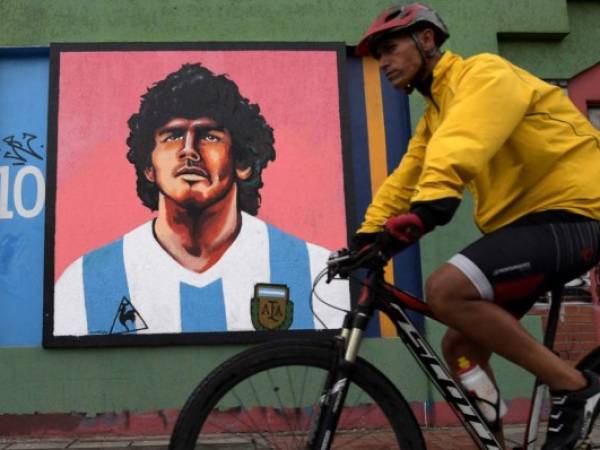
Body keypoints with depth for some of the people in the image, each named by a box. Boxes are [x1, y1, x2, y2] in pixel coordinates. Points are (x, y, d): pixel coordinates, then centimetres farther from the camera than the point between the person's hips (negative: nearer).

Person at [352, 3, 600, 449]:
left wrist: (427, 207, -44)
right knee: (460, 347, 7)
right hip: (521, 222, 9)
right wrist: (367, 236, -1)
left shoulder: (485, 73, -9)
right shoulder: (433, 118, 19)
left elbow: (460, 147, -30)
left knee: (446, 289, -27)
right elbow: (403, 179, 11)